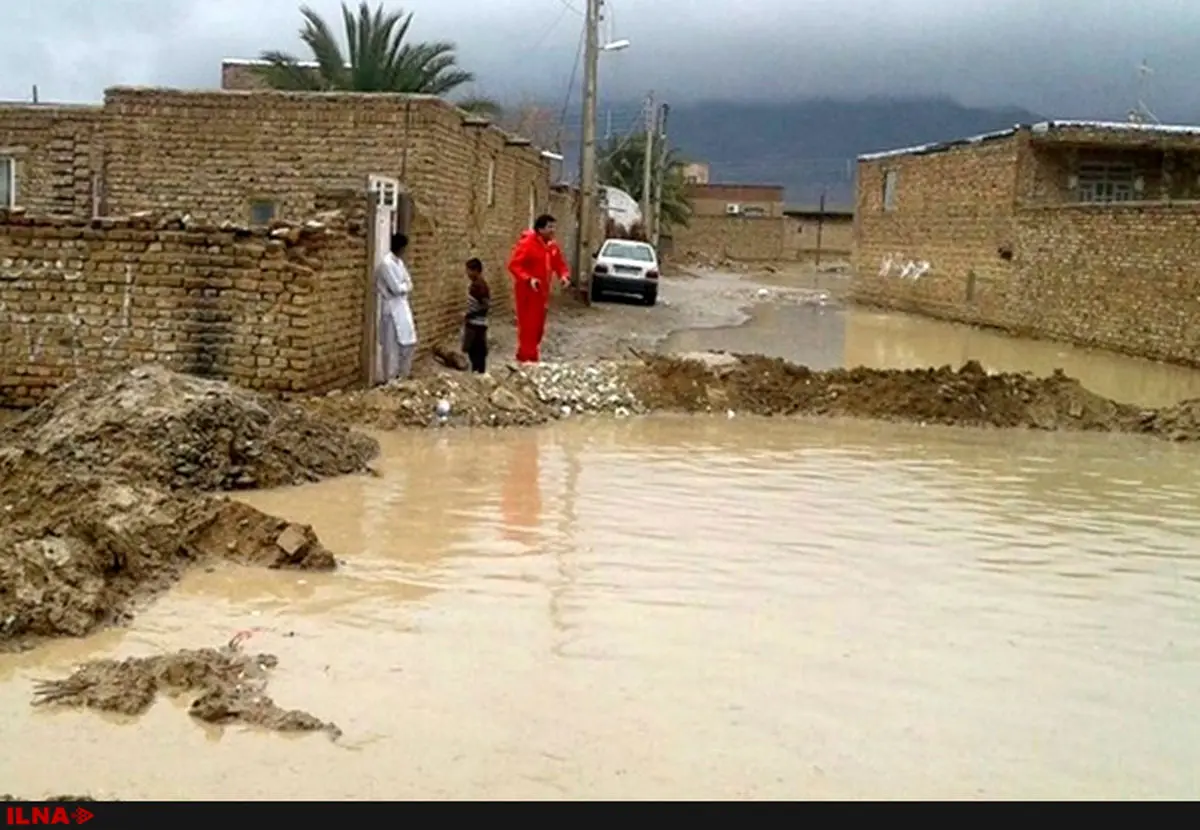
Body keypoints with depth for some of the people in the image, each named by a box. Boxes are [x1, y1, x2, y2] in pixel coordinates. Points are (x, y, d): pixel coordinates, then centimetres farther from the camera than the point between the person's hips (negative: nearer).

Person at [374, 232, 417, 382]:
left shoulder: (399, 262, 12)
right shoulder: (387, 264, -17)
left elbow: (409, 284, 11)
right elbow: (397, 288, -20)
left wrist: (404, 286, -10)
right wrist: (406, 286, -1)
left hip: (403, 308, 9)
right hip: (392, 310, -9)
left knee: (409, 342, 12)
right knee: (392, 346, -2)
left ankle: (403, 374, 24)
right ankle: (390, 378, 6)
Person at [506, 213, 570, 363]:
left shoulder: (552, 246, 8)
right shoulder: (526, 243, -15)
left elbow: (559, 264, 17)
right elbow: (514, 265, -18)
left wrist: (564, 275, -5)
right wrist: (528, 279, -30)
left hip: (542, 291, 8)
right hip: (527, 291, -8)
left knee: (538, 326, 12)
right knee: (528, 325, -10)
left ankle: (530, 356, 24)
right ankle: (526, 358, -8)